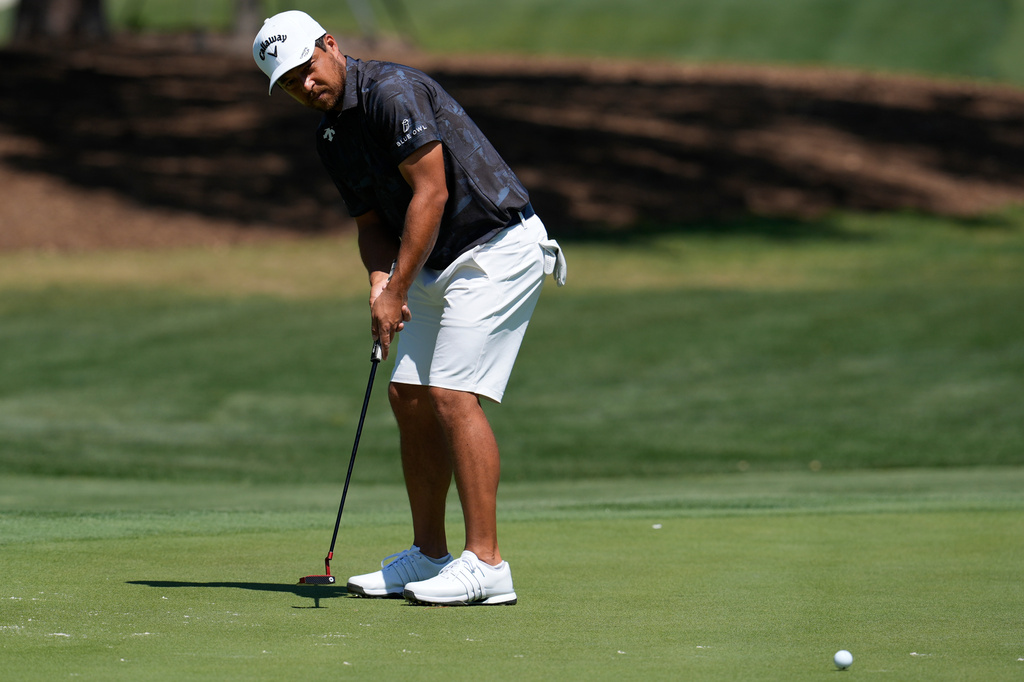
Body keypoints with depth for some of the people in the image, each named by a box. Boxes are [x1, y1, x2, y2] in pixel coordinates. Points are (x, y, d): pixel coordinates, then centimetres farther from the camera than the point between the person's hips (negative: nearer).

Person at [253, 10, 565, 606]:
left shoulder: (392, 90, -18)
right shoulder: (330, 136, 11)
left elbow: (431, 192, -21)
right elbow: (372, 222, 15)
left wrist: (398, 289, -17)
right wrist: (381, 280, -6)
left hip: (497, 249, -10)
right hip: (438, 263, 10)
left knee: (453, 395, -16)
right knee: (410, 397, 8)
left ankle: (486, 565, -16)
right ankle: (429, 556, 17)